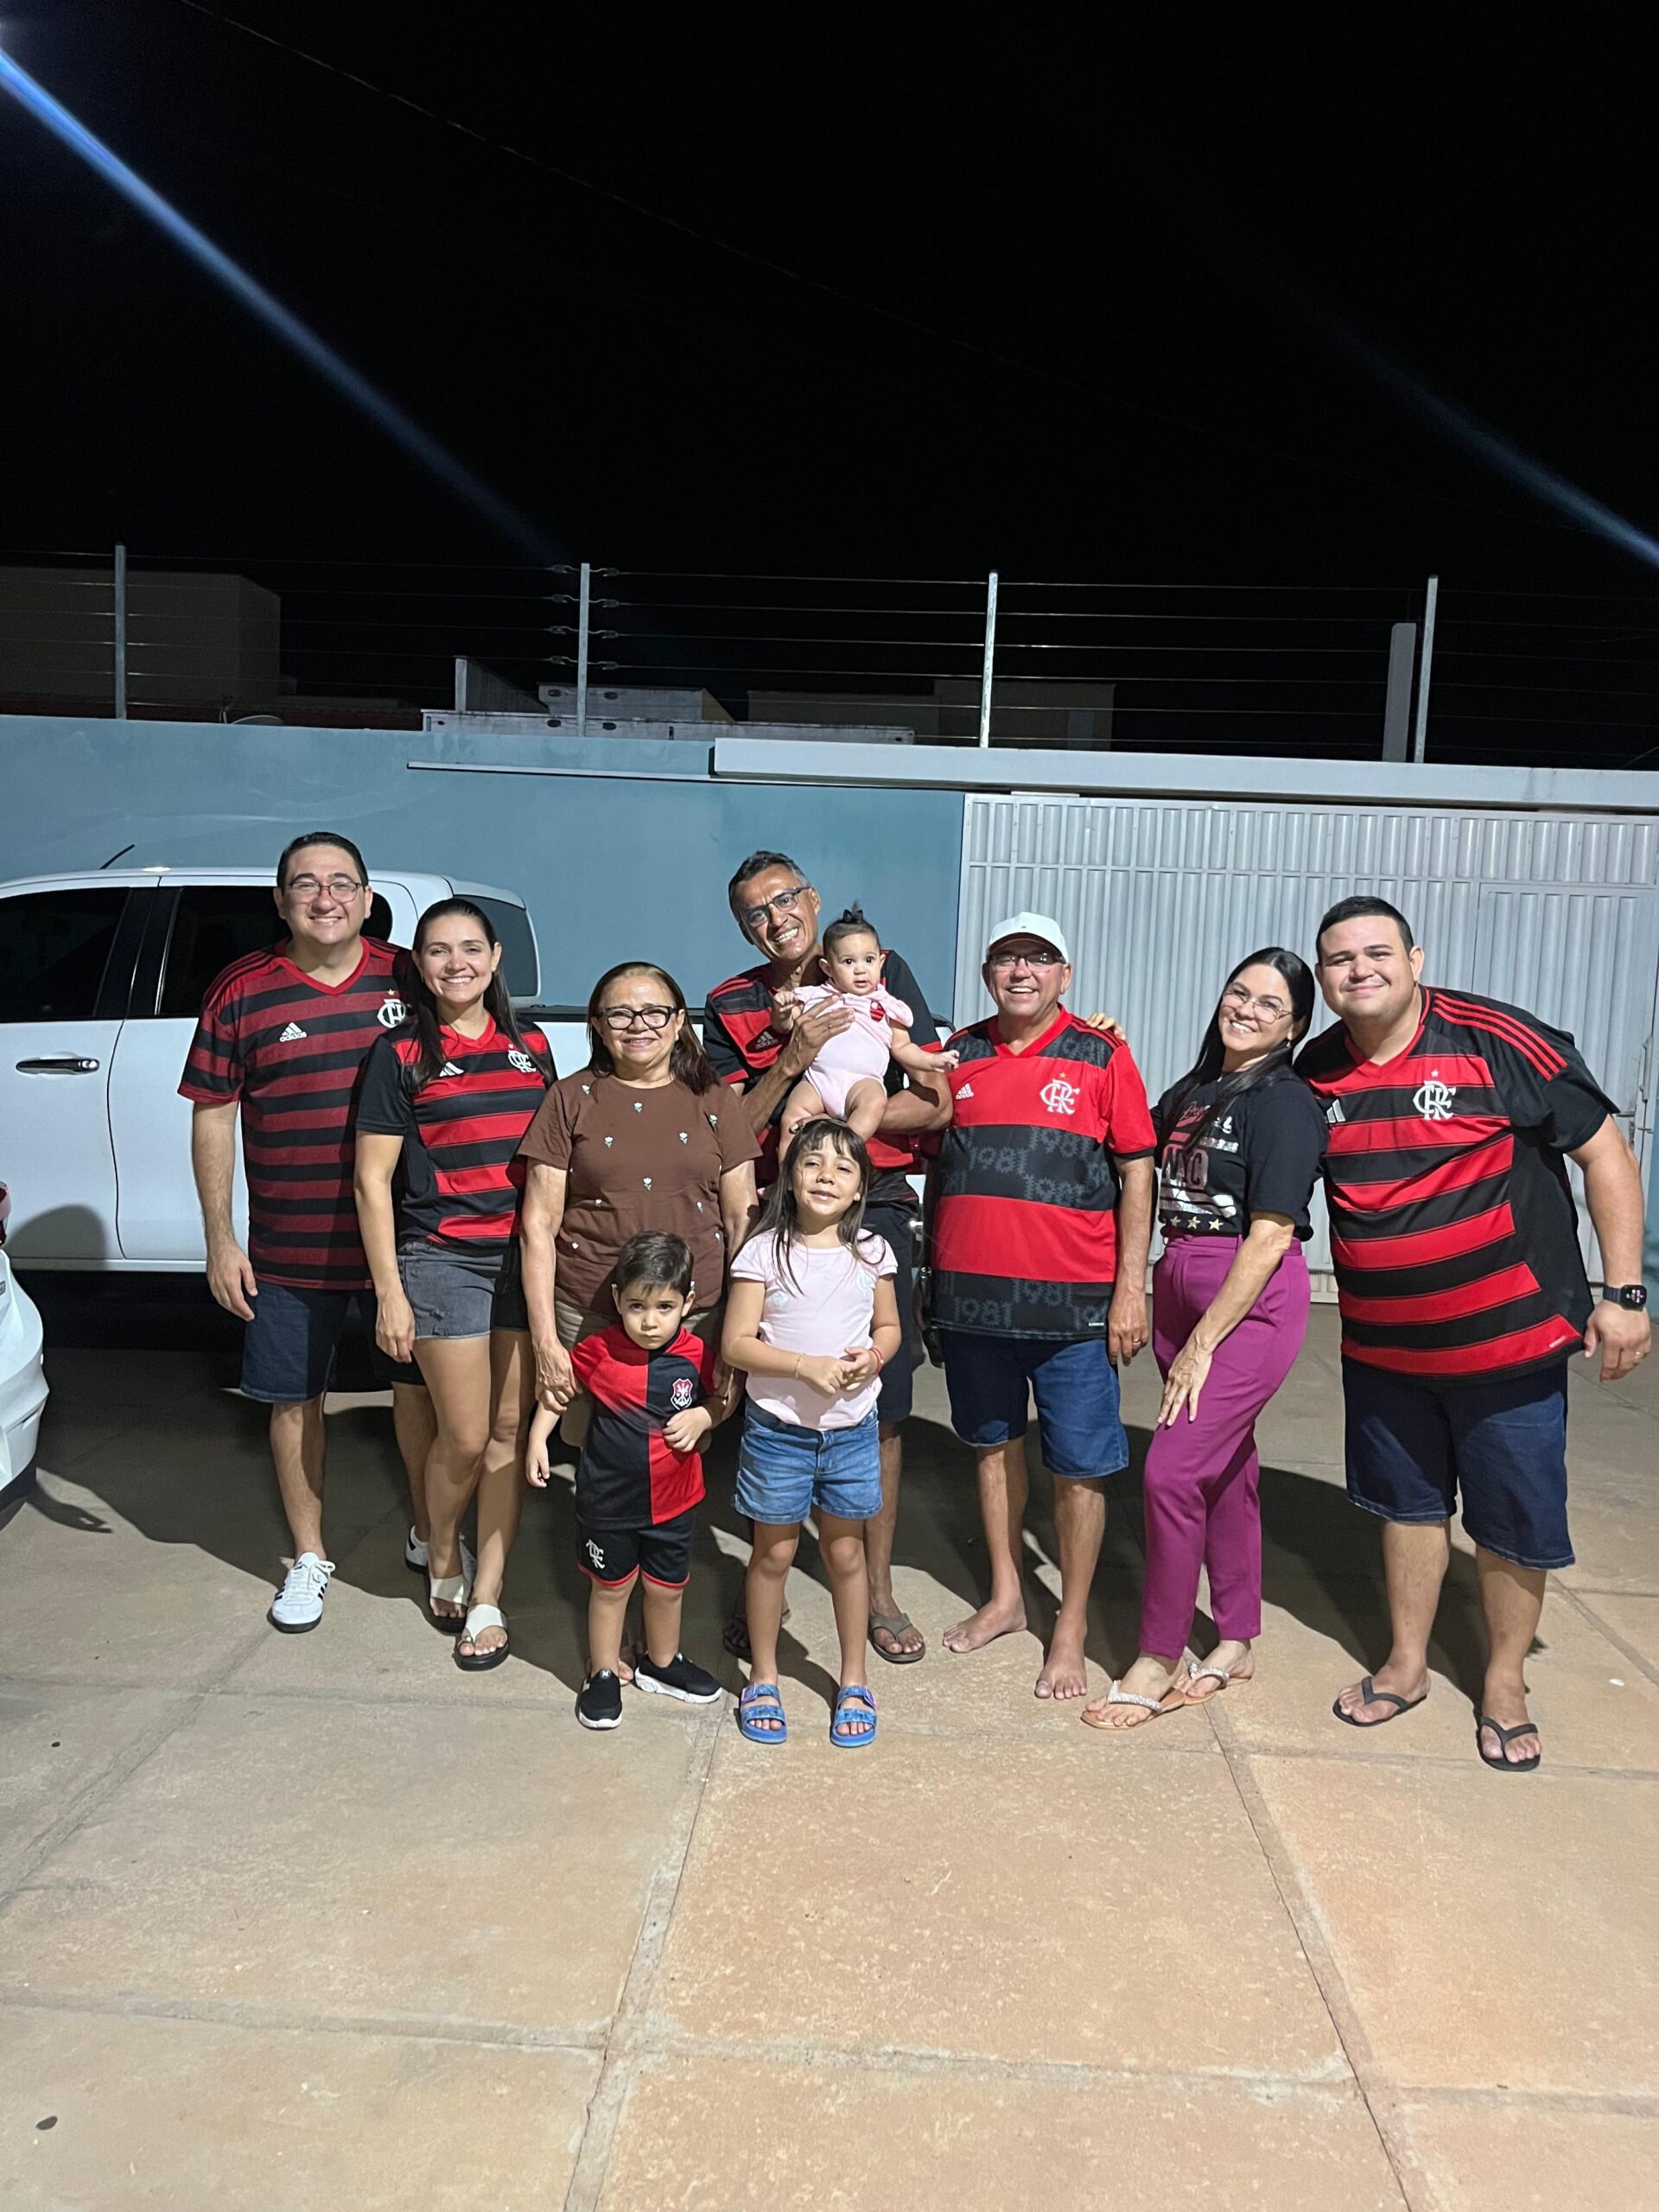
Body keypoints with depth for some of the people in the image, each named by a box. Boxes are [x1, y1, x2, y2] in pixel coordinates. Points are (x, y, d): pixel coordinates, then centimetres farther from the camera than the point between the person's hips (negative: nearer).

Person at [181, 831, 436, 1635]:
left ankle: (427, 1533, 34)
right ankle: (309, 1558, 30)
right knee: (295, 1398, 11)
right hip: (288, 1249, 0)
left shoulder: (407, 979, -1)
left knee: (417, 1385, 13)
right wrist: (220, 1241, -3)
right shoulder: (242, 991, -4)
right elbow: (212, 1116, 0)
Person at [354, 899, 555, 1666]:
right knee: (466, 1438, 1)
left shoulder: (530, 1048, 9)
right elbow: (372, 1180, -4)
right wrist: (390, 1293, -8)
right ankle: (442, 1559, 30)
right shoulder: (401, 1054, -2)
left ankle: (487, 1597, 18)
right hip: (441, 1258, -3)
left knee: (511, 1428, 5)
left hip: (525, 1256, 4)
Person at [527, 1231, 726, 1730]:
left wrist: (701, 1417, -15)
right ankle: (603, 1675, 34)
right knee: (610, 1586, 15)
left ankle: (661, 1663, 43)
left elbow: (721, 1398, 4)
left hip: (673, 1499, 2)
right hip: (608, 1499, -2)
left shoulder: (697, 1354, -12)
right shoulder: (599, 1351, -16)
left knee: (667, 1587, 18)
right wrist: (537, 1437, -4)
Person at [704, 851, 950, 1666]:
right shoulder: (731, 1006, 6)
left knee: (881, 1409, 6)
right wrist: (794, 1060, -15)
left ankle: (878, 1589, 21)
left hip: (874, 1210, 0)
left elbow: (935, 1104, -2)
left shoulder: (883, 974, 3)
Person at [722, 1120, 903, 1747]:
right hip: (778, 1427, -2)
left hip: (852, 1427, 2)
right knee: (773, 1553, 10)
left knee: (845, 1553, 12)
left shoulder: (872, 1253, -1)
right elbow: (736, 1344, -12)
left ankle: (853, 1682, 29)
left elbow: (889, 1328, 10)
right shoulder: (764, 1252, -10)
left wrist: (873, 1357, -12)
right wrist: (807, 1366, -22)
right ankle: (763, 1681, 28)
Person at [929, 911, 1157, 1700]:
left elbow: (1136, 1172, -2)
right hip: (970, 1294, 4)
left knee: (1078, 1468, 4)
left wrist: (1131, 1287, -6)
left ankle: (1071, 1628, 21)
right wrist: (929, 1272, 13)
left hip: (1074, 1301, -3)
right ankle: (1004, 1596, 34)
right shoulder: (957, 1057, 7)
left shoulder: (1101, 1057, -2)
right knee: (994, 1444, 17)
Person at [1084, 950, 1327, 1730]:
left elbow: (1271, 1233, -16)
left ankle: (1158, 1661, 3)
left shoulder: (1286, 1102, -11)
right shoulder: (1192, 1091, 11)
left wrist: (1204, 1342, -17)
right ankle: (1237, 1640, 28)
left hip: (1253, 1301, -7)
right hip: (1180, 1288, 7)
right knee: (1225, 1463, 15)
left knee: (1173, 1470, -11)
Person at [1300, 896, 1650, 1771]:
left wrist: (1624, 1293, -12)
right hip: (1381, 1345, 4)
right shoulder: (1318, 1070, -2)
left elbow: (1605, 1153, -10)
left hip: (1508, 1337, -3)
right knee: (1406, 1503, 18)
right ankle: (1406, 1665, 36)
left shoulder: (1499, 1042, -16)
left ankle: (1505, 1683, 31)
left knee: (1512, 1525, 9)